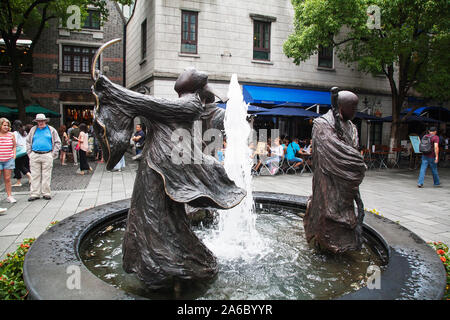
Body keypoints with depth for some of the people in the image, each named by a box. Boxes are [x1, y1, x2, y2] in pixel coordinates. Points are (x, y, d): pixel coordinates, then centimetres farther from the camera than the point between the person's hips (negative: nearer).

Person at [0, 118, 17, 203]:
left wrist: (14, 155, 6)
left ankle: (9, 196, 13)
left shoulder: (11, 135, 4)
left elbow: (14, 146, 16)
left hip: (9, 160, 2)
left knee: (7, 179, 6)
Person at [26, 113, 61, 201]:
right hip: (34, 156, 2)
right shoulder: (33, 130, 14)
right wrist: (29, 153, 8)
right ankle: (34, 194, 7)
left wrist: (53, 154, 0)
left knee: (46, 176, 0)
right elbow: (28, 142, 18)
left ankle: (46, 193, 7)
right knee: (35, 176, 3)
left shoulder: (51, 130, 7)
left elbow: (57, 142, 8)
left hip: (47, 155, -2)